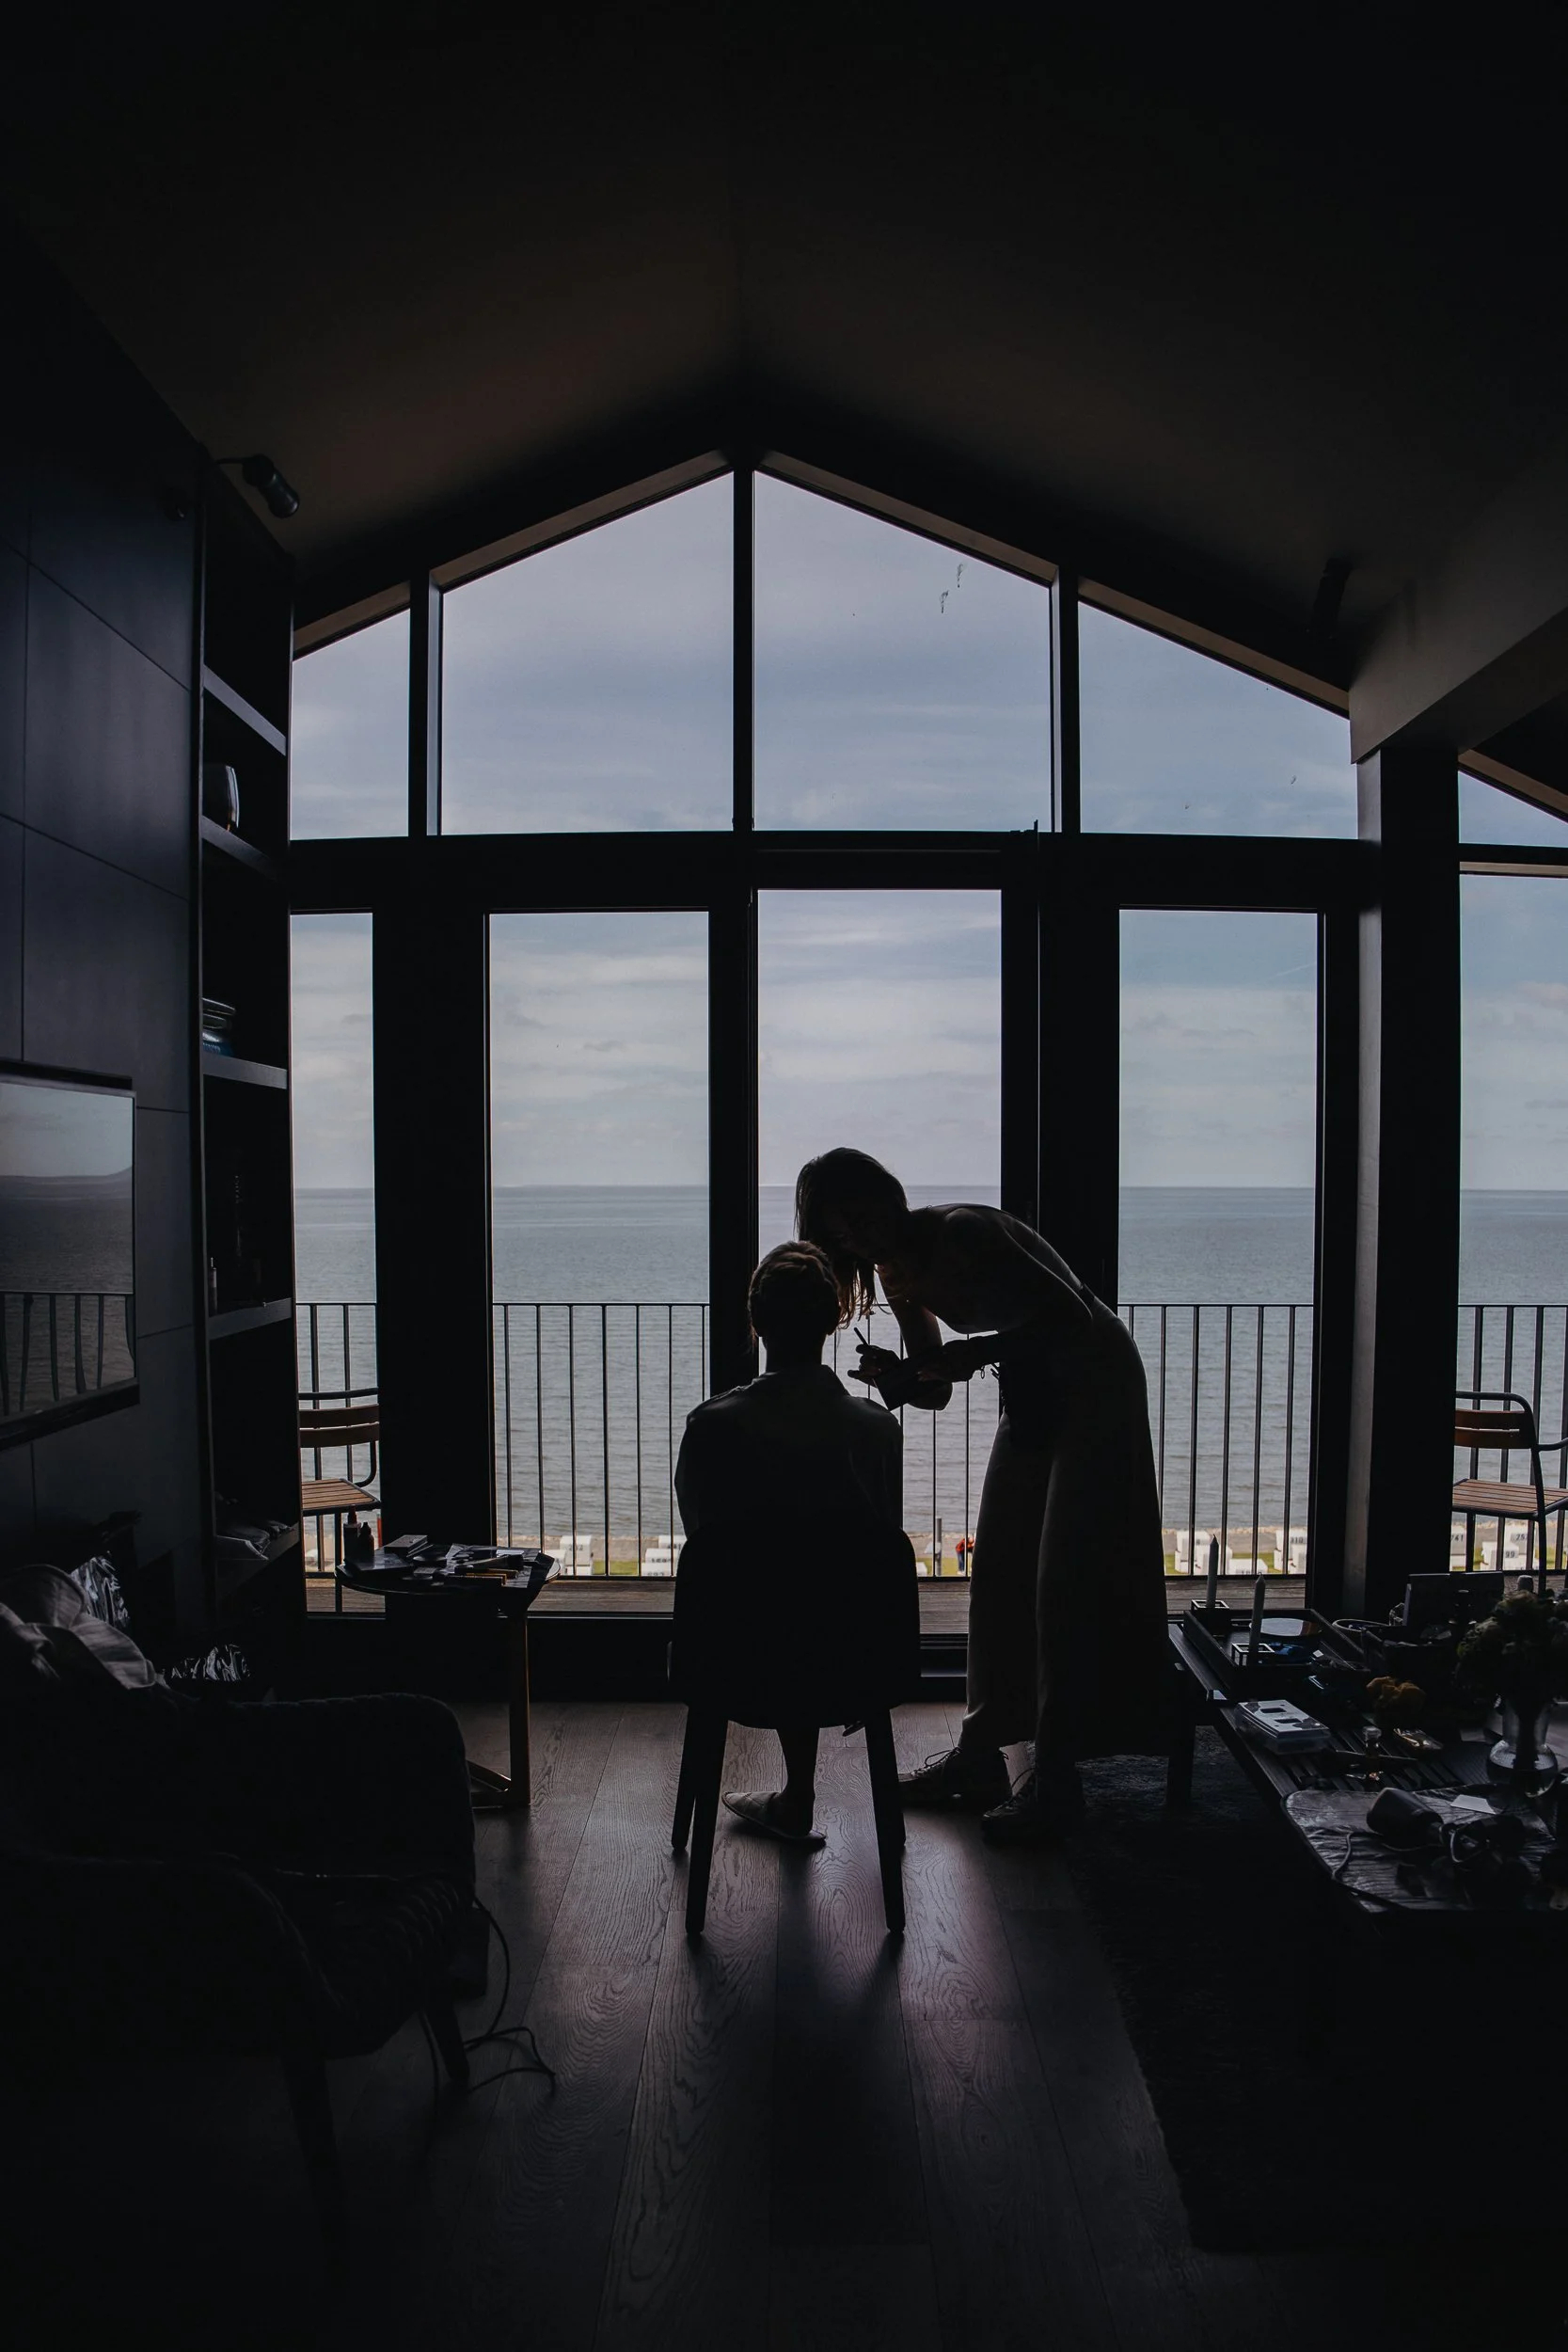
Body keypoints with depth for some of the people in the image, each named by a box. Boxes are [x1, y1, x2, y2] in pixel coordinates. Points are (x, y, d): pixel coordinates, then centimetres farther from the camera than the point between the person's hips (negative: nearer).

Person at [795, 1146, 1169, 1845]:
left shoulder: (959, 1233, -25)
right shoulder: (897, 1273, 1)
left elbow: (1071, 1314, -27)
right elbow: (936, 1389, 5)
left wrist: (978, 1351, -31)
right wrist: (895, 1374, -15)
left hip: (1094, 1380, -9)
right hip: (1032, 1392, 9)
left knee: (1066, 1580, -8)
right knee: (999, 1570, 9)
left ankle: (1055, 1781, -1)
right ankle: (979, 1754, 19)